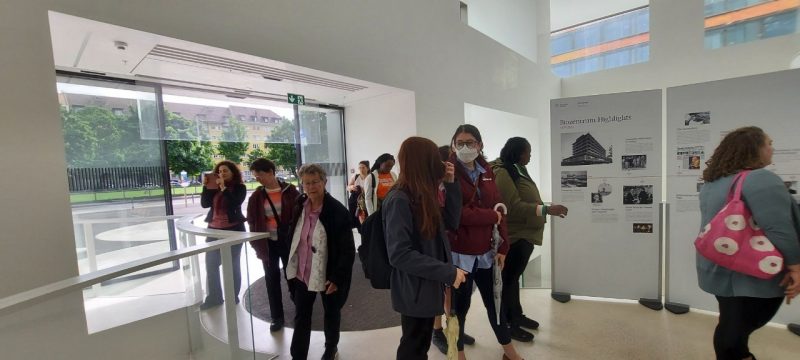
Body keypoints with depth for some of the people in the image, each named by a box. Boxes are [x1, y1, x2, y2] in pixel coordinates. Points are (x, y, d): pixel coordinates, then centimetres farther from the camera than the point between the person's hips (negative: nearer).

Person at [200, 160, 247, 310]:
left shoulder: (239, 187, -6)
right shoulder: (214, 188, 7)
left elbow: (235, 203, -21)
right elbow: (204, 204, -2)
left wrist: (224, 188, -21)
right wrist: (206, 186, -10)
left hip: (233, 230, -5)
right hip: (214, 229, 5)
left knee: (232, 265, 5)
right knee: (211, 264, 8)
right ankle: (213, 297, 21)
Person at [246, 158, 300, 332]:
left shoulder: (290, 191, -8)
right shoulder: (257, 195, -1)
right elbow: (252, 220, 4)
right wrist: (256, 243, -2)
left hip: (288, 242, -2)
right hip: (268, 243, 3)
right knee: (272, 279, 11)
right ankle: (277, 317, 26)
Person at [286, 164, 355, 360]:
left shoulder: (338, 211, -20)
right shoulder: (299, 207, -2)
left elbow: (348, 250, -19)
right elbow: (293, 238, 9)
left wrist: (337, 278, -21)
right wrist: (291, 267, 9)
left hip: (328, 275, -4)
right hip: (302, 274, 4)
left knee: (331, 313, 19)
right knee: (301, 317, 14)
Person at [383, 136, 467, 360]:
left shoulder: (423, 196, 4)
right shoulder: (399, 200, -23)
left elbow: (451, 222, 8)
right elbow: (399, 255, -28)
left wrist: (451, 184, -3)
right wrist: (449, 272, -25)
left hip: (428, 286, 8)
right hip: (414, 291, -8)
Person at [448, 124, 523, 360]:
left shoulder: (487, 172, 7)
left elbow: (499, 208, 7)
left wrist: (502, 247, 2)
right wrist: (491, 216, -13)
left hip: (486, 251, 5)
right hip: (459, 251, -5)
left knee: (494, 300, 21)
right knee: (460, 304, 12)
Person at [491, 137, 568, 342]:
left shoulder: (518, 170, 13)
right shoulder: (503, 173, -17)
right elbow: (514, 207, -24)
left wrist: (548, 210, 17)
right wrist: (547, 209, -25)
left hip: (526, 233, 9)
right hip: (514, 236, -9)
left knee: (515, 276, 19)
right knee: (509, 279, 3)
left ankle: (517, 316, 34)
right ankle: (508, 324, 17)